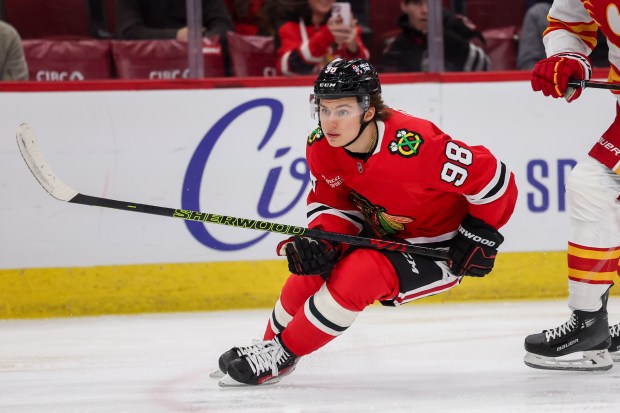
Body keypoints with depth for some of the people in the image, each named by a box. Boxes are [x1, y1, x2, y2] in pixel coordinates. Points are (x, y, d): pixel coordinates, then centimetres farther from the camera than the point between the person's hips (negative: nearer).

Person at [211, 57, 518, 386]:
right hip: (382, 232, 7)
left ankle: (280, 357, -8)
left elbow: (492, 177, -28)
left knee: (352, 278, -25)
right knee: (311, 266, -9)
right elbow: (331, 202, 0)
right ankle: (269, 343, 16)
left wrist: (480, 236, -19)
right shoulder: (321, 147, -15)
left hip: (436, 247, -7)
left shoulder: (412, 146, -36)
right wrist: (322, 240, -21)